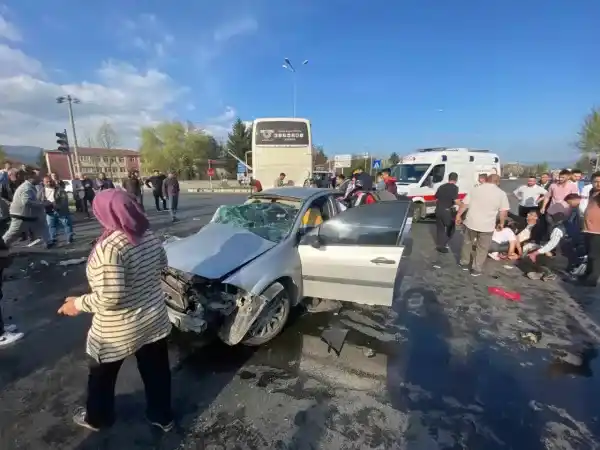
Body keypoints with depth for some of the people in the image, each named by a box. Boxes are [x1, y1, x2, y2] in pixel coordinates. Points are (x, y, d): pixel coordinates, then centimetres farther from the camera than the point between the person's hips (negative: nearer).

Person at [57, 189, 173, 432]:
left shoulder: (109, 247, -28)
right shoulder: (150, 236, -6)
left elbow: (110, 298, -28)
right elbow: (161, 266, 10)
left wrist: (78, 304, -11)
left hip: (119, 330, -6)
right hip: (154, 319, 6)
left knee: (102, 375, 25)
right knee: (156, 371, 22)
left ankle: (96, 418, 50)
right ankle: (163, 417, 41)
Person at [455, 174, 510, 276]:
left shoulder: (475, 189, 2)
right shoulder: (501, 193, -2)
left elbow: (464, 204, 3)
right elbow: (503, 212, -3)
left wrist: (458, 215, 13)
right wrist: (501, 223, 11)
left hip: (471, 222, 2)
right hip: (487, 226, -1)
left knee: (467, 243, 20)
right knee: (482, 248, 11)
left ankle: (464, 263, 31)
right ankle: (476, 269, 16)